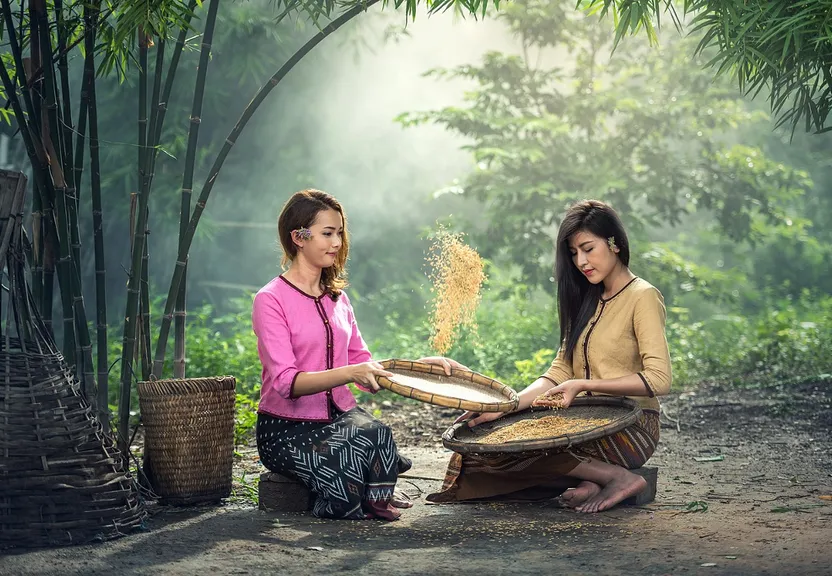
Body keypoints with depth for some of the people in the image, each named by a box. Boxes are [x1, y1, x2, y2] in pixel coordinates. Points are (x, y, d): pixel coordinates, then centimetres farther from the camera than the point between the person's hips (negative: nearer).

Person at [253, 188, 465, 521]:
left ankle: (376, 504, -7)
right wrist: (350, 372, -35)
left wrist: (420, 365, -1)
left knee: (375, 434, -31)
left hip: (340, 416, 5)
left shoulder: (337, 298, 13)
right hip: (288, 428, -5)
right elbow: (286, 382, -21)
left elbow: (365, 368, 14)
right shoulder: (271, 300, -9)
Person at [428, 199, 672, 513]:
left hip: (631, 427, -8)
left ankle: (620, 477, -16)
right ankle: (598, 476, -13)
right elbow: (560, 372, 9)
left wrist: (585, 385, -20)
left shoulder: (642, 297, -6)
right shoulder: (587, 300, 17)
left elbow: (659, 379, -17)